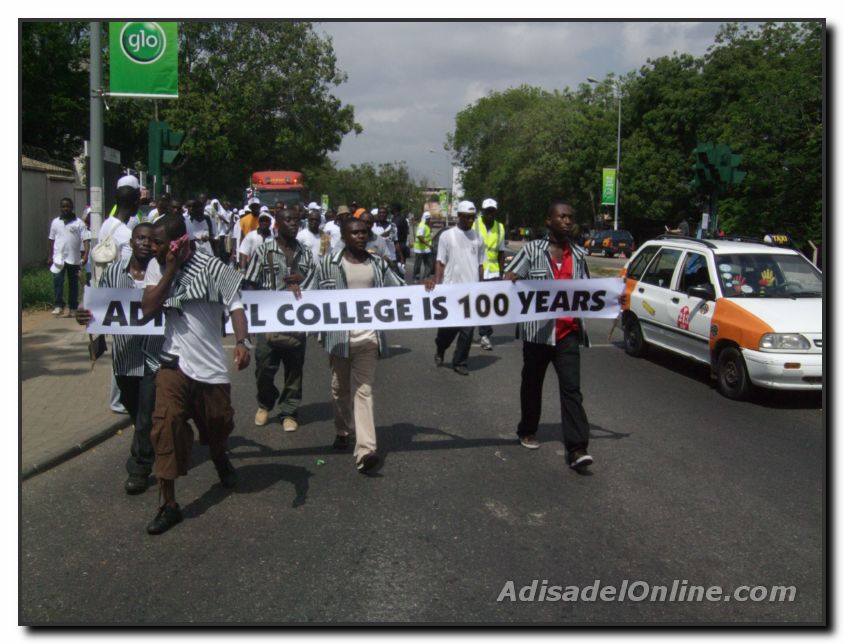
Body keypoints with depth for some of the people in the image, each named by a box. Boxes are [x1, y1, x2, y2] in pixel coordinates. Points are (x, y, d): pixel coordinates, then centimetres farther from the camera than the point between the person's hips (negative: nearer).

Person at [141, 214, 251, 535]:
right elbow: (148, 309, -9)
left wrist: (242, 342, -28)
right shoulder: (157, 267, 0)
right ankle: (169, 504, -5)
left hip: (211, 363, -1)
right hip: (174, 362, 1)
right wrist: (171, 269, -15)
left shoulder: (212, 267, -10)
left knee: (217, 424, 14)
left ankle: (221, 460, 51)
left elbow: (234, 305, -13)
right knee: (166, 426, -13)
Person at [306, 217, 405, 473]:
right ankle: (343, 431, 39)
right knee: (340, 388, 14)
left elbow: (400, 289, 13)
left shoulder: (378, 264, 9)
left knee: (363, 390, -6)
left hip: (368, 335, 0)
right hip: (339, 335, 0)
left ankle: (365, 450, -14)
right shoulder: (328, 263, 1)